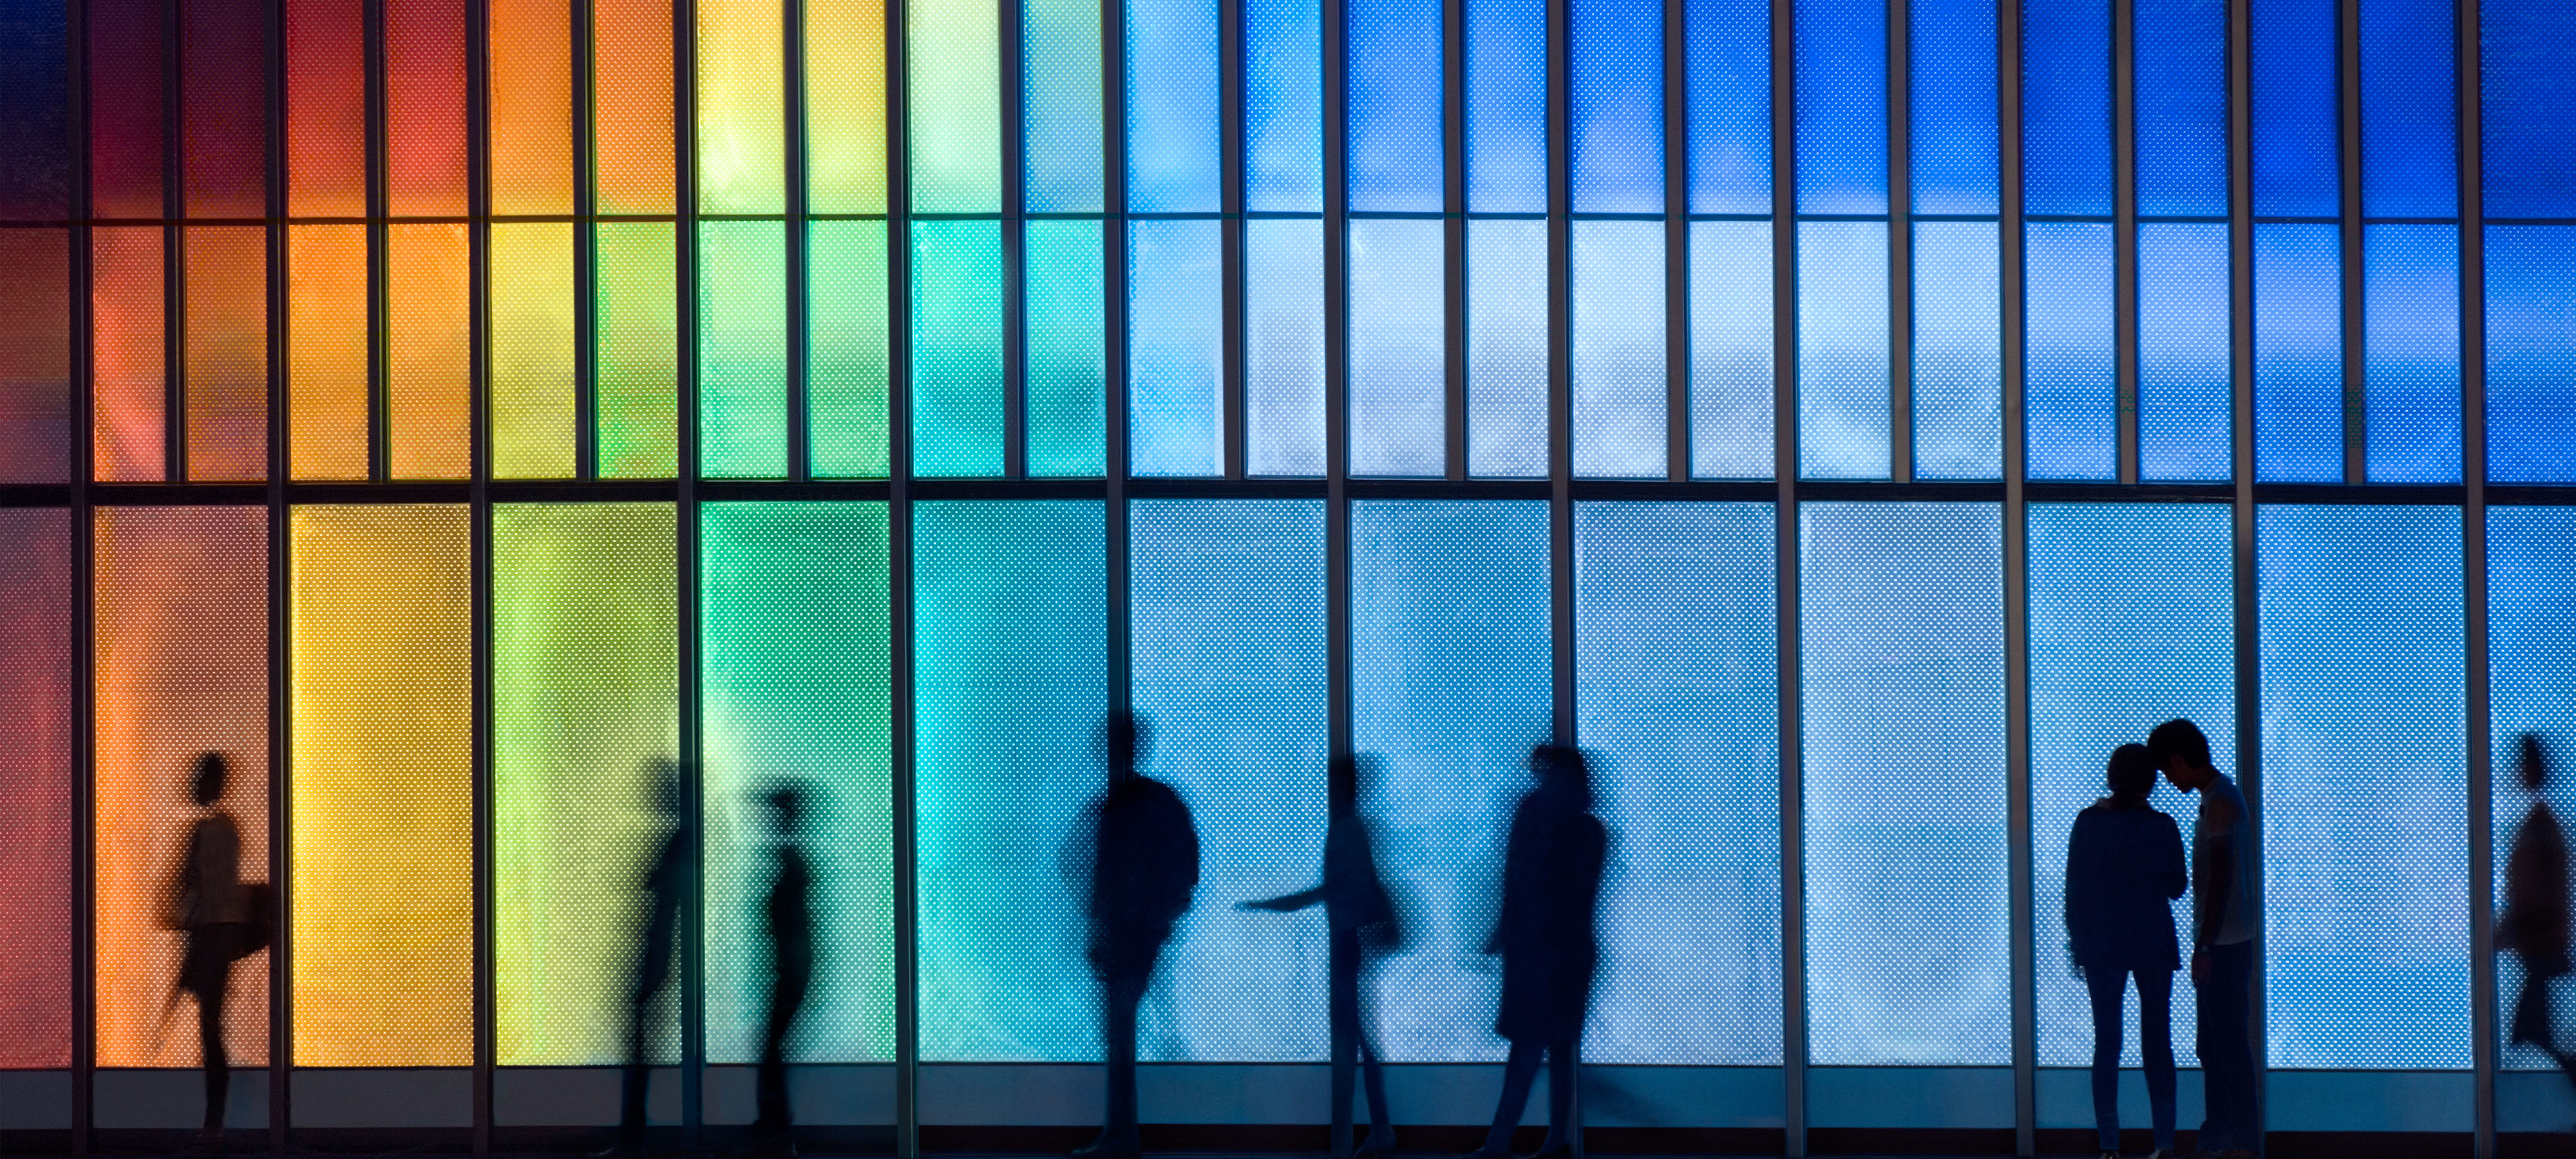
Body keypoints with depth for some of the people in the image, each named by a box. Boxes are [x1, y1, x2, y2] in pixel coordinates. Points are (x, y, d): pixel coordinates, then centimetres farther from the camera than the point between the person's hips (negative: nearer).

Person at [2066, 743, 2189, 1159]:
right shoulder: (2163, 827, -7)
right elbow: (2176, 888, 3)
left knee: (2107, 1043, 4)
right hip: (2153, 943, 0)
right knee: (2157, 1042, 7)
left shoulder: (2088, 822, -6)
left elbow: (2074, 887, -3)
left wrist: (2076, 940, 8)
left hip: (2101, 944, 0)